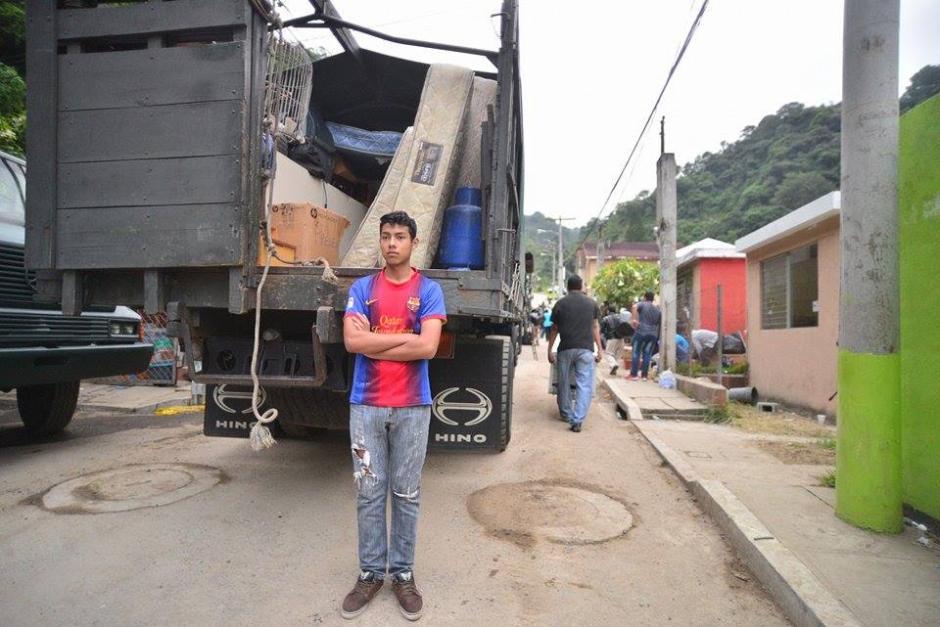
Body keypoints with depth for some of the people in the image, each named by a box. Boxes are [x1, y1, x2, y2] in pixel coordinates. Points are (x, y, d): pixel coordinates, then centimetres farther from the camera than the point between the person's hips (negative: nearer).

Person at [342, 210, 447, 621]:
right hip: (366, 405, 2)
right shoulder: (362, 288, 5)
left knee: (407, 494, 9)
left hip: (412, 407, -1)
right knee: (369, 493, 9)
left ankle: (403, 573, 24)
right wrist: (405, 337, -10)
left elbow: (428, 347, -13)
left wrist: (373, 340, -9)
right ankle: (371, 572, 24)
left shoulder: (428, 290, 0)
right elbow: (351, 340, -8)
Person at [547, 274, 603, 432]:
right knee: (584, 385, -1)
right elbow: (595, 327, 9)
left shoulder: (560, 304, 7)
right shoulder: (591, 303, 8)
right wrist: (599, 349, 14)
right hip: (586, 349, -1)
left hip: (566, 348, 1)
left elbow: (554, 329, 9)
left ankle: (566, 414, 28)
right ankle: (577, 420, -10)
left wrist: (550, 350, 14)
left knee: (564, 382, 15)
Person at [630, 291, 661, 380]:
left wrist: (634, 319, -22)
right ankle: (644, 375, 7)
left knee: (636, 353, 2)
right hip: (653, 334, 4)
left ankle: (633, 374, 1)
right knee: (647, 354, 8)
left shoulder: (642, 304, 1)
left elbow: (635, 307, -21)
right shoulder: (658, 310, 17)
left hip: (641, 332, -4)